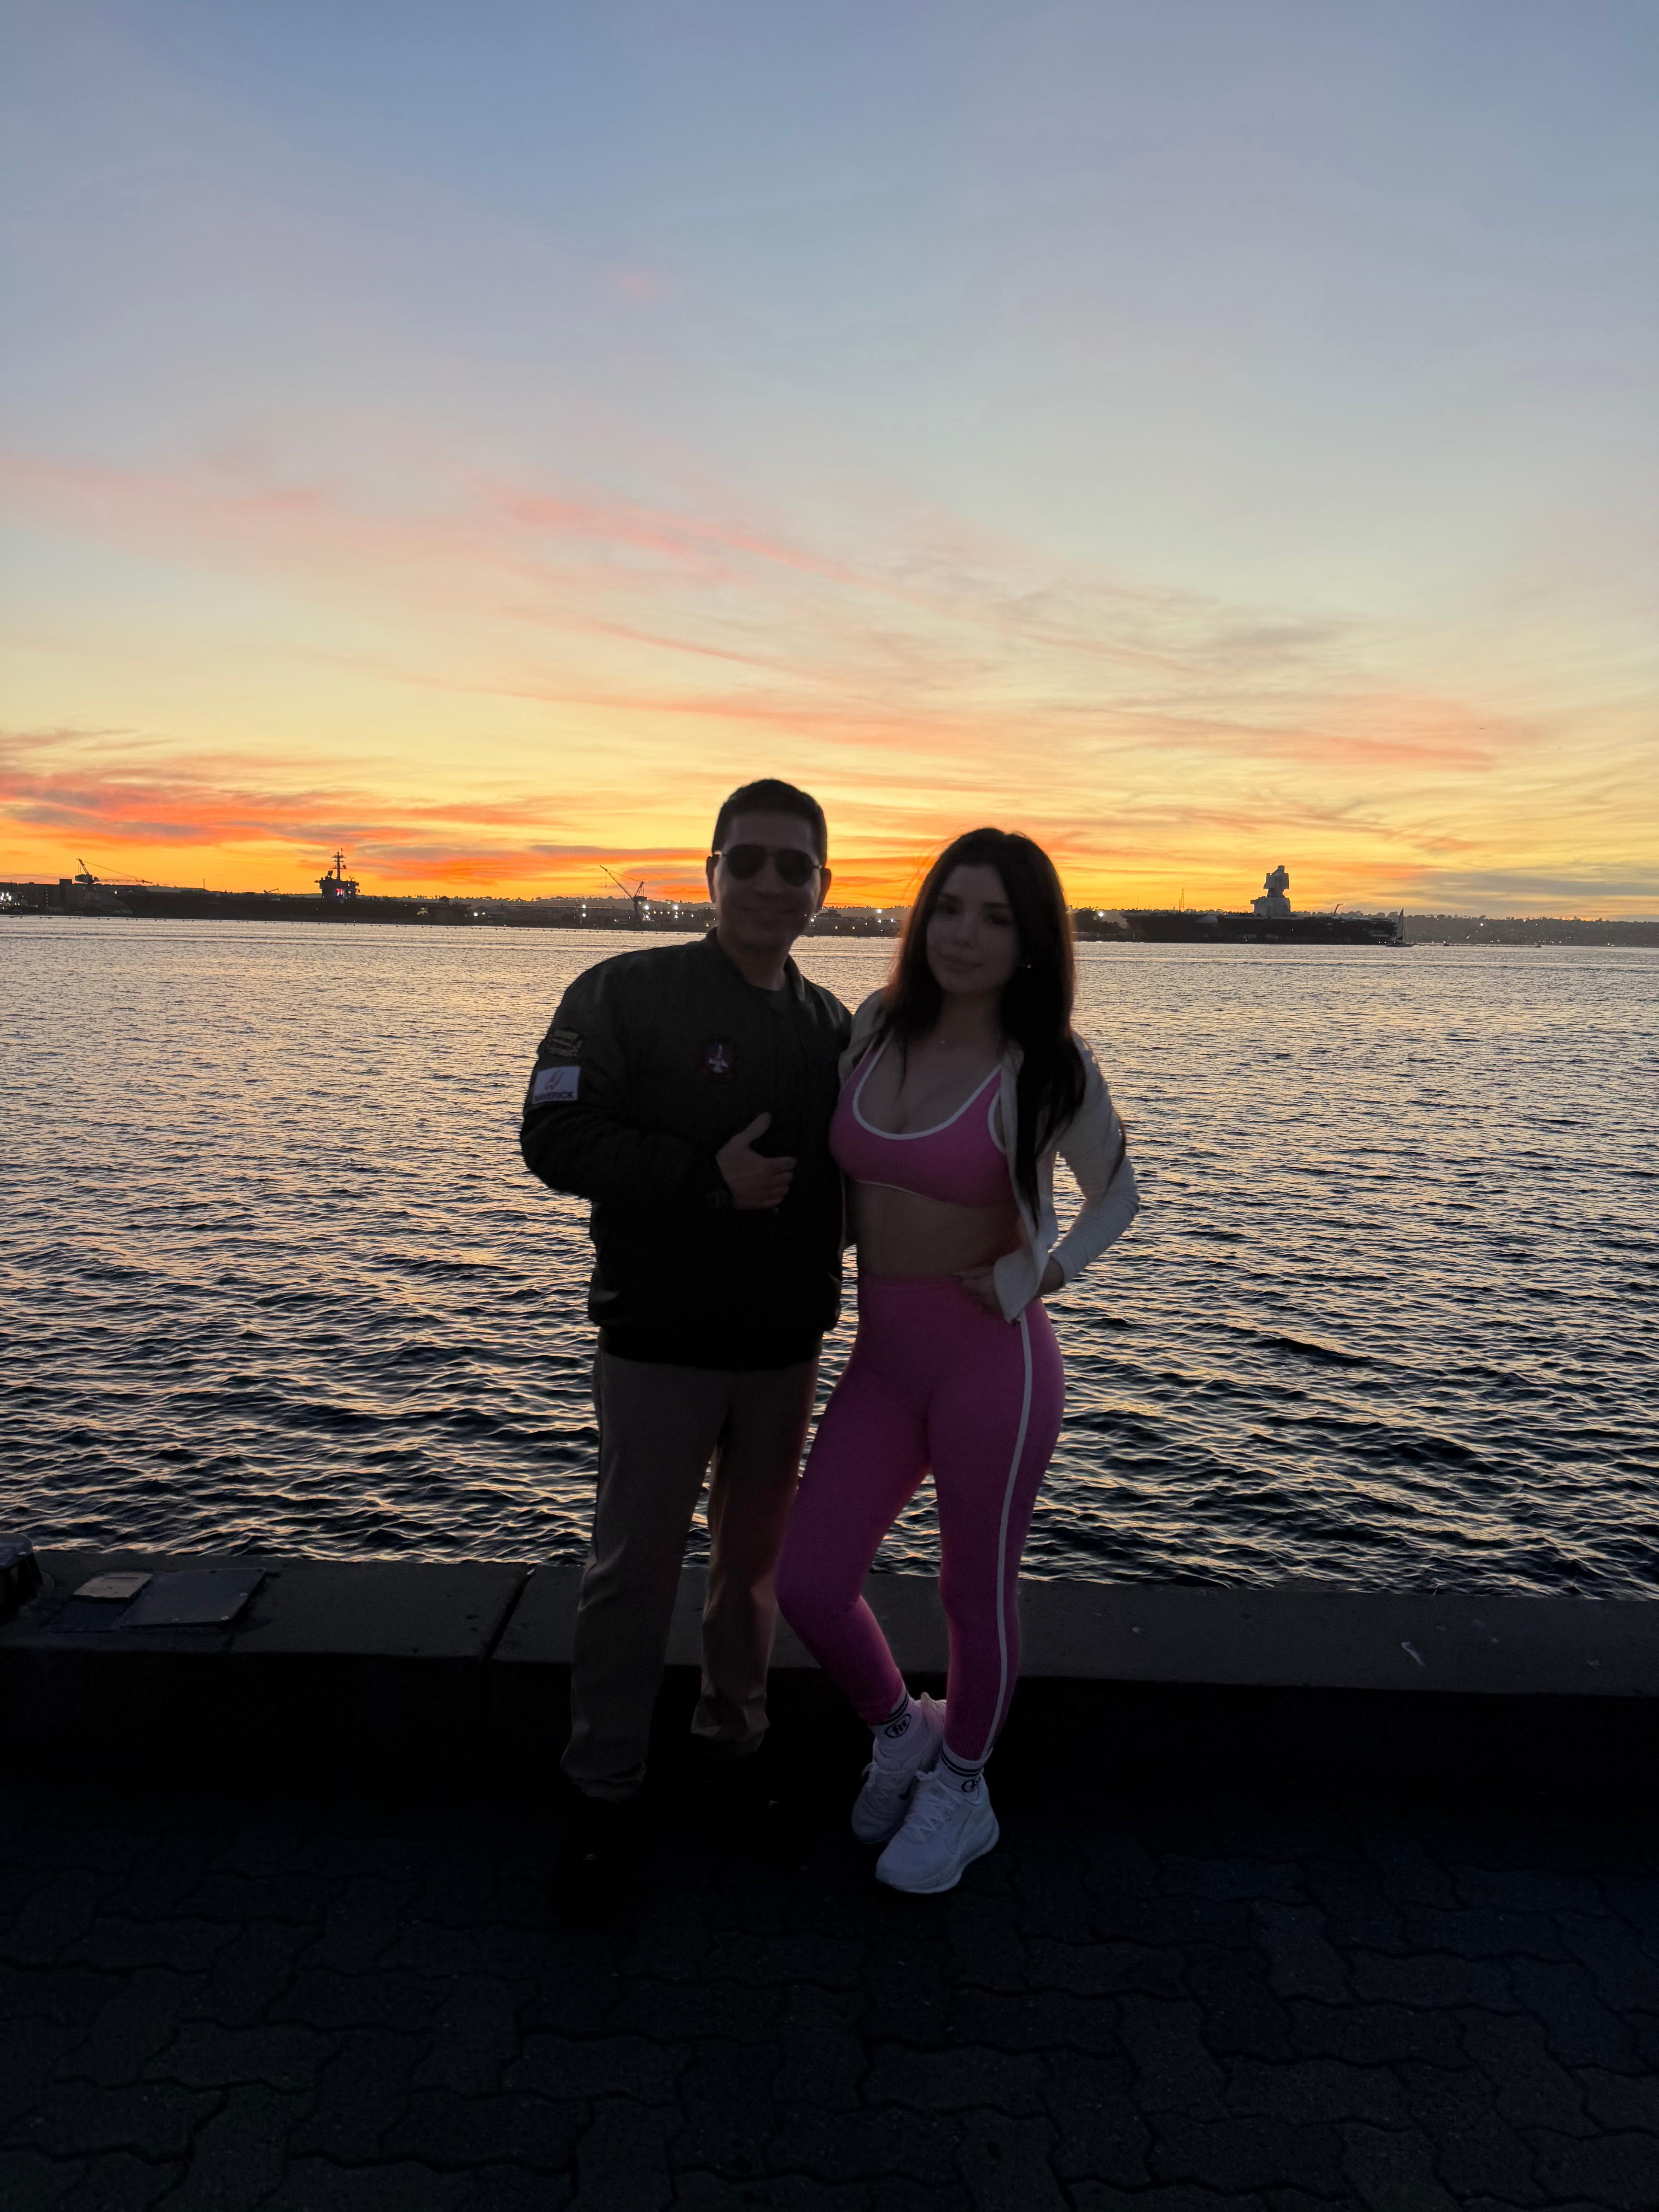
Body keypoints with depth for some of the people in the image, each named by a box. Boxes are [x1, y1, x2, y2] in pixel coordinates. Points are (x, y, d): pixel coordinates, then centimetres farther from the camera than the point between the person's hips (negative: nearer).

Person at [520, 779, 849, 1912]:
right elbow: (557, 1136, -16)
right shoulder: (629, 991, -9)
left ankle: (736, 1742, 42)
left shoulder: (835, 1028, 7)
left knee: (758, 1557, 19)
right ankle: (605, 1794, 27)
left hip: (786, 1347, 5)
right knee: (635, 1568, 6)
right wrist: (708, 1176, -22)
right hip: (661, 1347, -4)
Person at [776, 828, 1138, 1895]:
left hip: (994, 1354, -4)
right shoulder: (876, 1027, 2)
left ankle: (961, 1792, 41)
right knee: (809, 1580, 5)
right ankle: (900, 1730, 38)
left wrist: (1037, 1276, -8)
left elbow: (1116, 1194, 3)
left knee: (976, 1590, 11)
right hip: (882, 1352, 5)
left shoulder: (1049, 1067, -10)